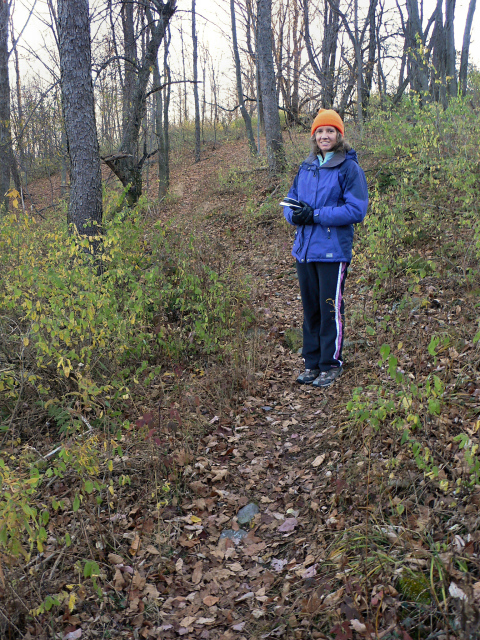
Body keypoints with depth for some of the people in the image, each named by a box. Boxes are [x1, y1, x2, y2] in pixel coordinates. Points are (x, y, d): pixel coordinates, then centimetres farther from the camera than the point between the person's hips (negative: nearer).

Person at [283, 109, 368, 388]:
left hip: (333, 251, -6)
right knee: (310, 309, 12)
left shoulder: (349, 168, -6)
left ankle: (331, 365, 14)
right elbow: (291, 199, 20)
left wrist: (316, 215, -18)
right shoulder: (306, 167, 13)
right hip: (305, 249, 6)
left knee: (331, 309, 0)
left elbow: (356, 210, -12)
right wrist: (294, 214, -5)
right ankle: (312, 363, 23)